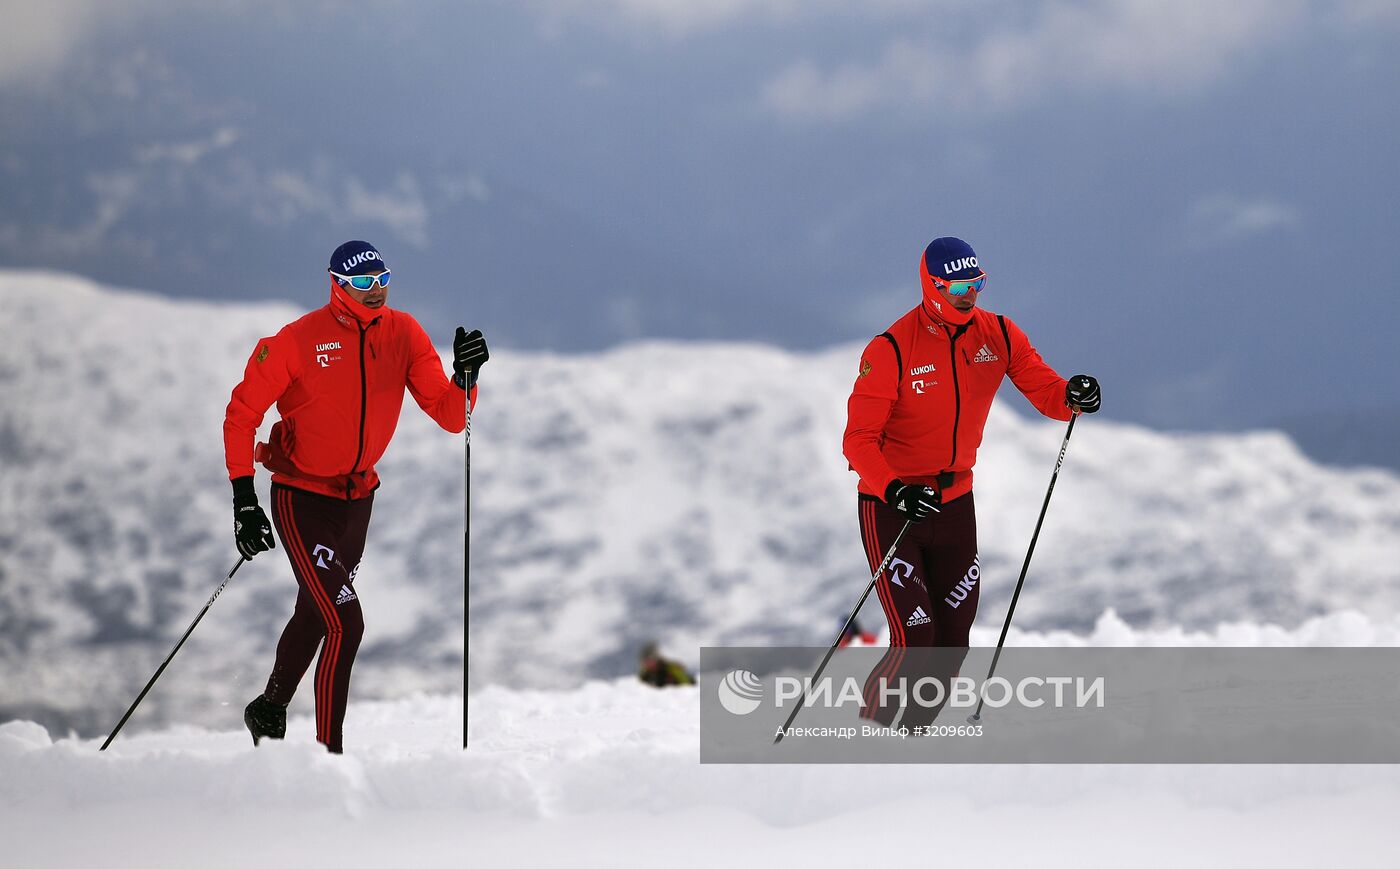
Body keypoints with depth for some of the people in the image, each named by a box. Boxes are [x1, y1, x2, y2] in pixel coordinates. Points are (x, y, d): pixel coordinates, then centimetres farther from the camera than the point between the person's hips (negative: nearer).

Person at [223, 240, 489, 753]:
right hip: (301, 496, -6)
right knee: (344, 623, -16)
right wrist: (243, 500, -19)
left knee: (316, 614, 23)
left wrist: (465, 376, -27)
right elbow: (242, 413, -13)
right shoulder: (299, 341, -19)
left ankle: (270, 711, 46)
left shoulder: (403, 335, -5)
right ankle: (329, 753, -8)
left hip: (358, 495, 6)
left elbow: (450, 417, -6)